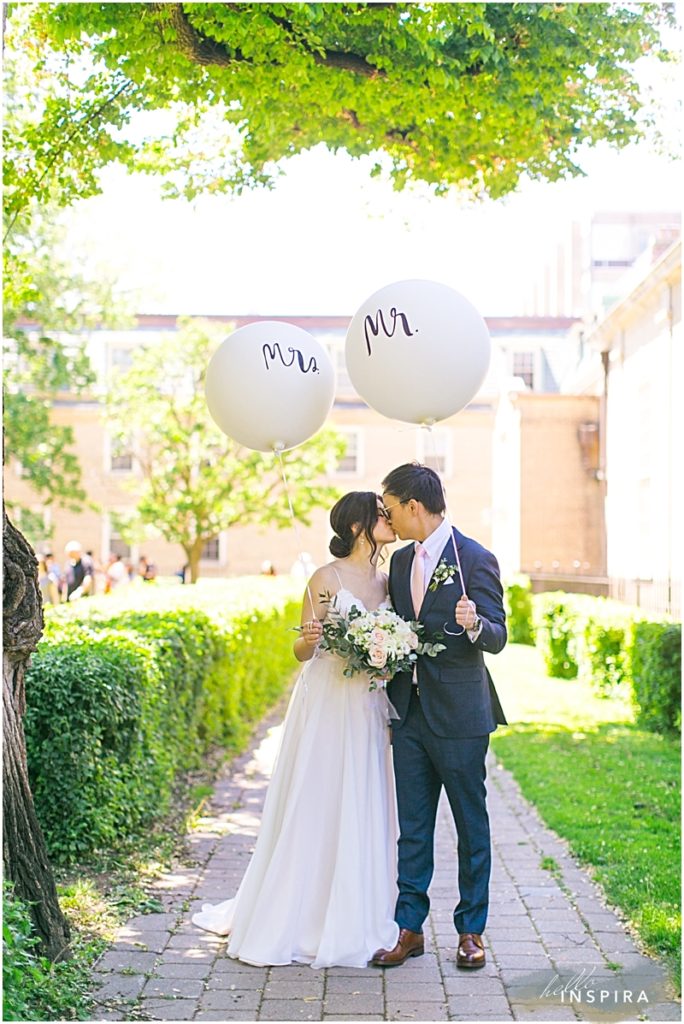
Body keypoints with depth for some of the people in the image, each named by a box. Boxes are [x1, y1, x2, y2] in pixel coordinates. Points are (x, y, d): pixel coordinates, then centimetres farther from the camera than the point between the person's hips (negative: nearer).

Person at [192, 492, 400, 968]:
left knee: (364, 813, 7)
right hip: (328, 707, -6)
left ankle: (354, 924, 17)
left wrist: (394, 713, 2)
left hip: (370, 710, 6)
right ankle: (298, 923, 8)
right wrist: (309, 638, -26)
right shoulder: (328, 578, -6)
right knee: (316, 810, -3)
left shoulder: (387, 580, 11)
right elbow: (302, 651, -4)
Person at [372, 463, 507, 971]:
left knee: (471, 824, 6)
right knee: (413, 826, 9)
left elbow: (497, 637, -11)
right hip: (410, 713, 6)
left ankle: (471, 930, 17)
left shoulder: (476, 559, -9)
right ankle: (410, 929, 15)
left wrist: (474, 624, -31)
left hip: (459, 715, -6)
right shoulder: (400, 561, 12)